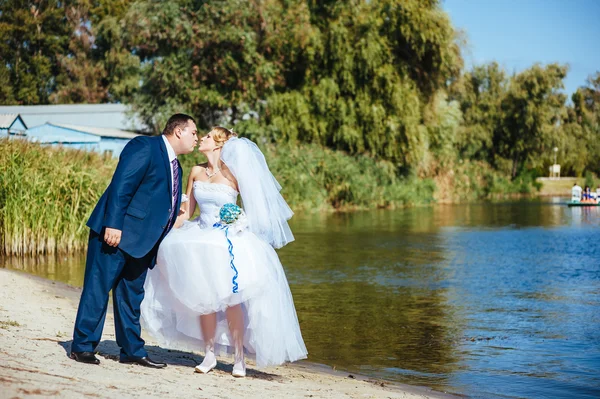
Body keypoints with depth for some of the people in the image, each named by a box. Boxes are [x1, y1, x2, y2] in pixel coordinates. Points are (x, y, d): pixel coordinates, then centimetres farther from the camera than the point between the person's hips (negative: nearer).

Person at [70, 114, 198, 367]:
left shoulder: (174, 166, 19)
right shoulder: (144, 147, -9)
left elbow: (168, 210, 21)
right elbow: (120, 185, -18)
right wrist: (113, 224, -24)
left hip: (141, 240, 9)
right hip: (115, 233, -9)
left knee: (132, 295, 12)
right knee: (97, 289, -3)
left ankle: (132, 350, 19)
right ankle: (82, 347, 3)